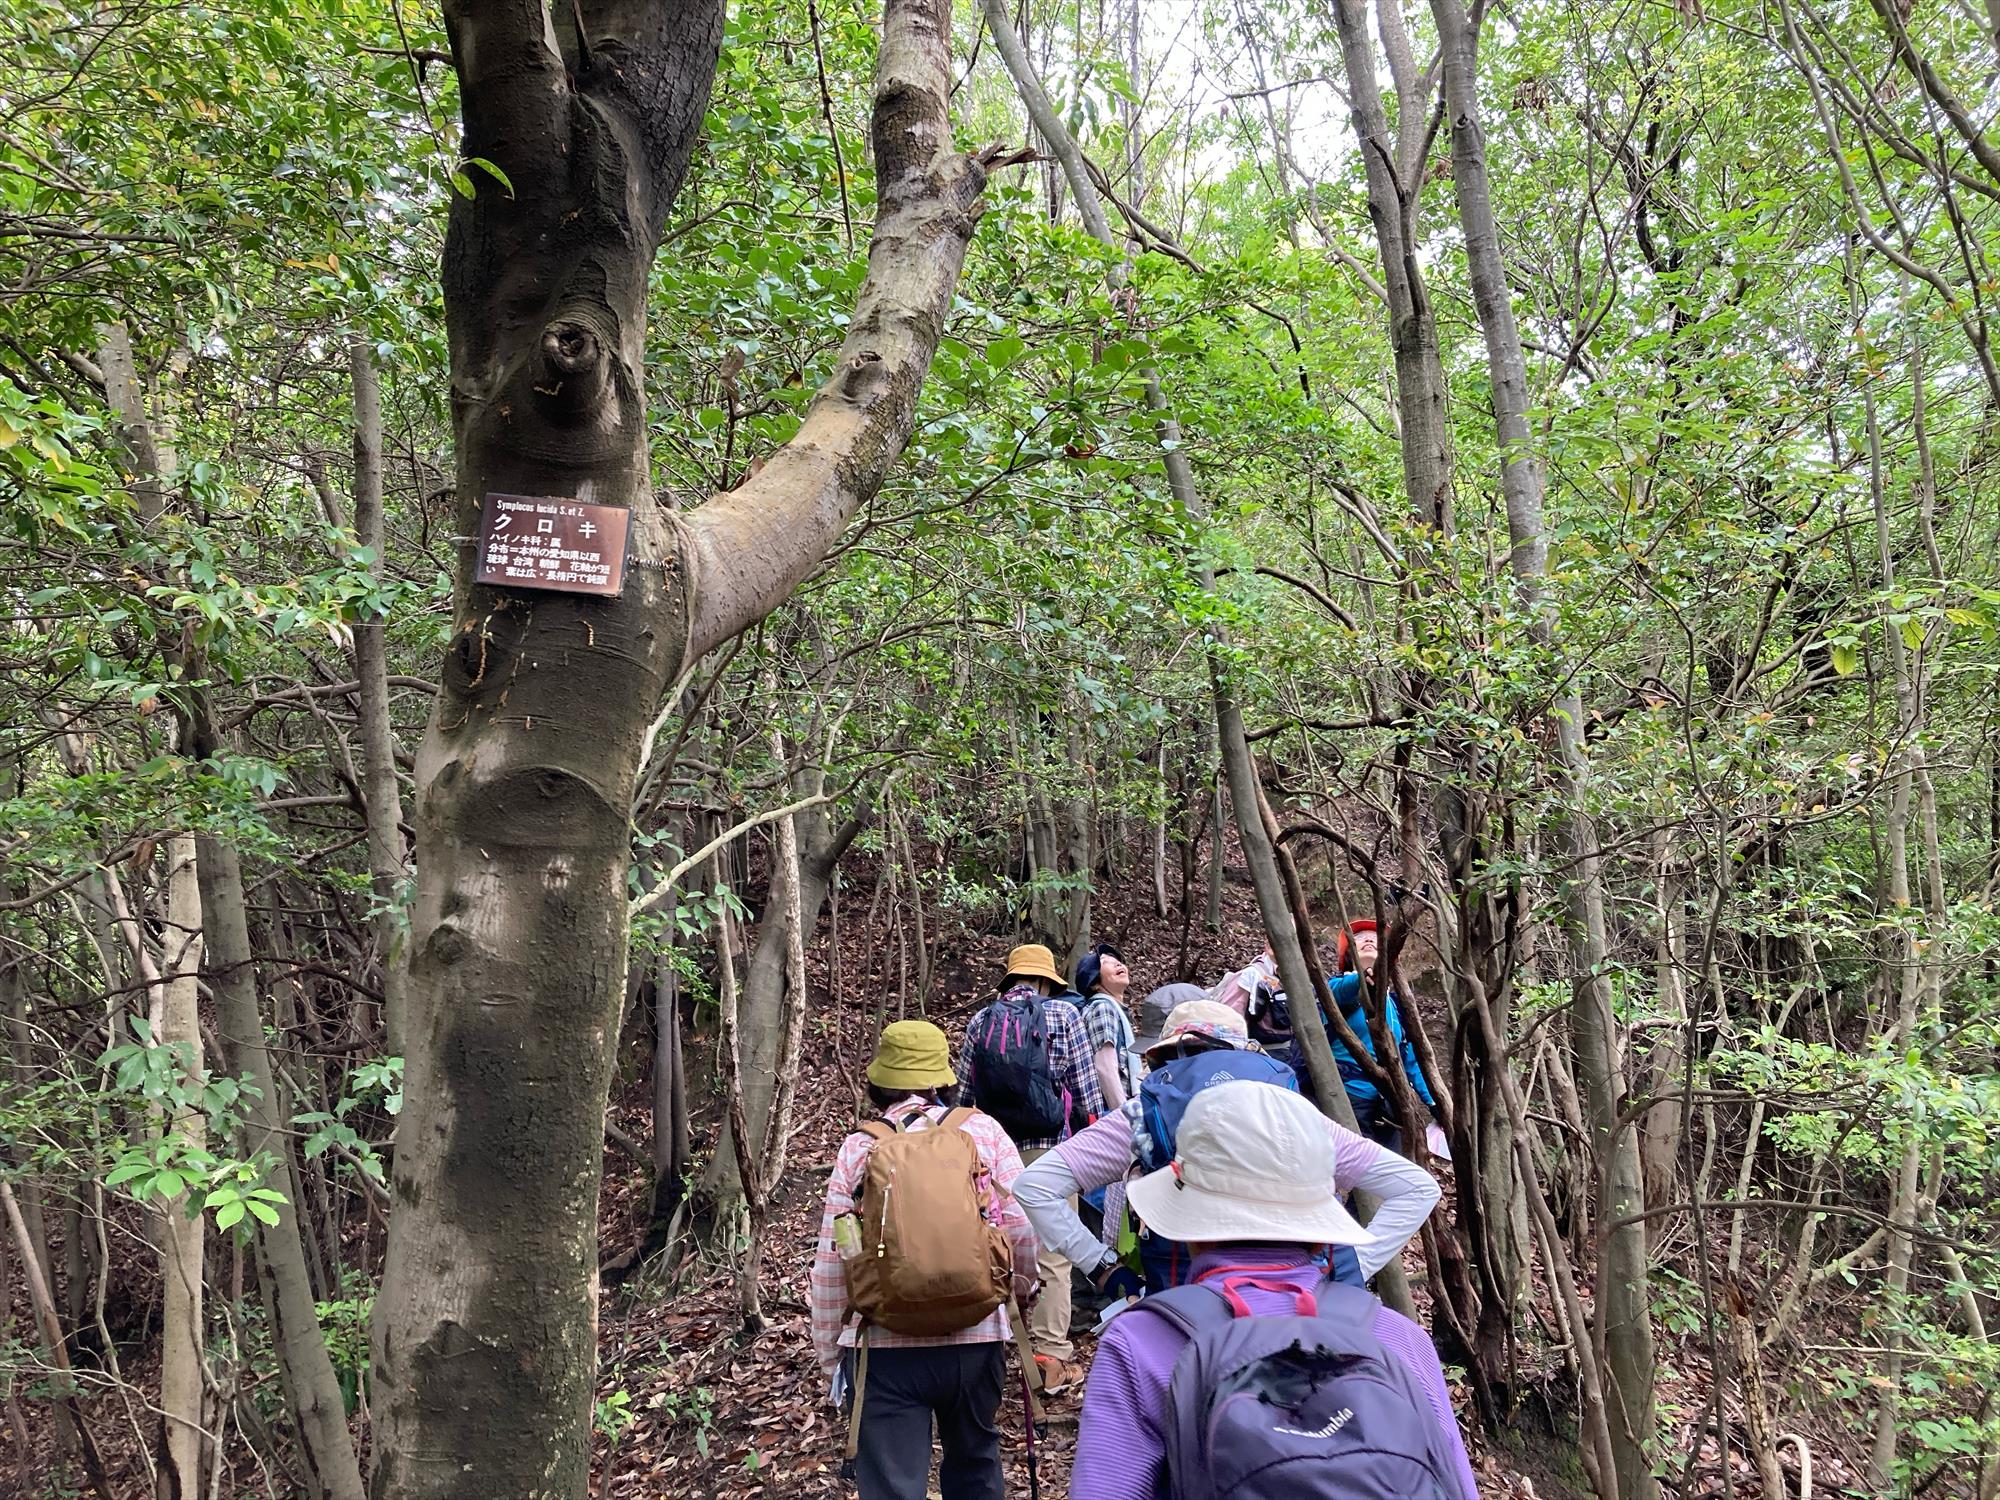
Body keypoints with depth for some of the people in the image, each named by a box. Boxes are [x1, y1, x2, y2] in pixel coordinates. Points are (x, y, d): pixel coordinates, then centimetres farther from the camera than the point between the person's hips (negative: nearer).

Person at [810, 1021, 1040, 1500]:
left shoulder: (859, 1147, -1)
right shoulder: (984, 1132, -1)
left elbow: (830, 1263, -1)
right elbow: (1024, 1230, -3)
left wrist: (829, 1352, 11)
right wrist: (1023, 1286, 18)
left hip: (885, 1344, -1)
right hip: (976, 1336, 2)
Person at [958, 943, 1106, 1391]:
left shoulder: (982, 1019, 7)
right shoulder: (1063, 1014, -2)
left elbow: (964, 1091, 7)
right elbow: (1086, 1089, -3)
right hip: (1051, 1145, -3)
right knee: (1052, 1253, 1)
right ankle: (1052, 1354, 2)